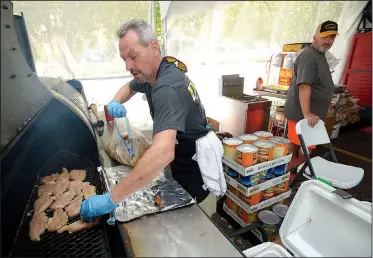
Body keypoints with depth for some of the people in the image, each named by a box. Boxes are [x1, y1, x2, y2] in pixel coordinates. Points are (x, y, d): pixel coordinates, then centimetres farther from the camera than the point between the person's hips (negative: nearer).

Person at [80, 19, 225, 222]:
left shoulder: (167, 88, -35)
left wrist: (111, 198, -46)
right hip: (181, 159, 9)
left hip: (194, 164, -9)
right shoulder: (149, 72, -3)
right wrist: (115, 102, -4)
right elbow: (129, 87, 19)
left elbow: (163, 152, -50)